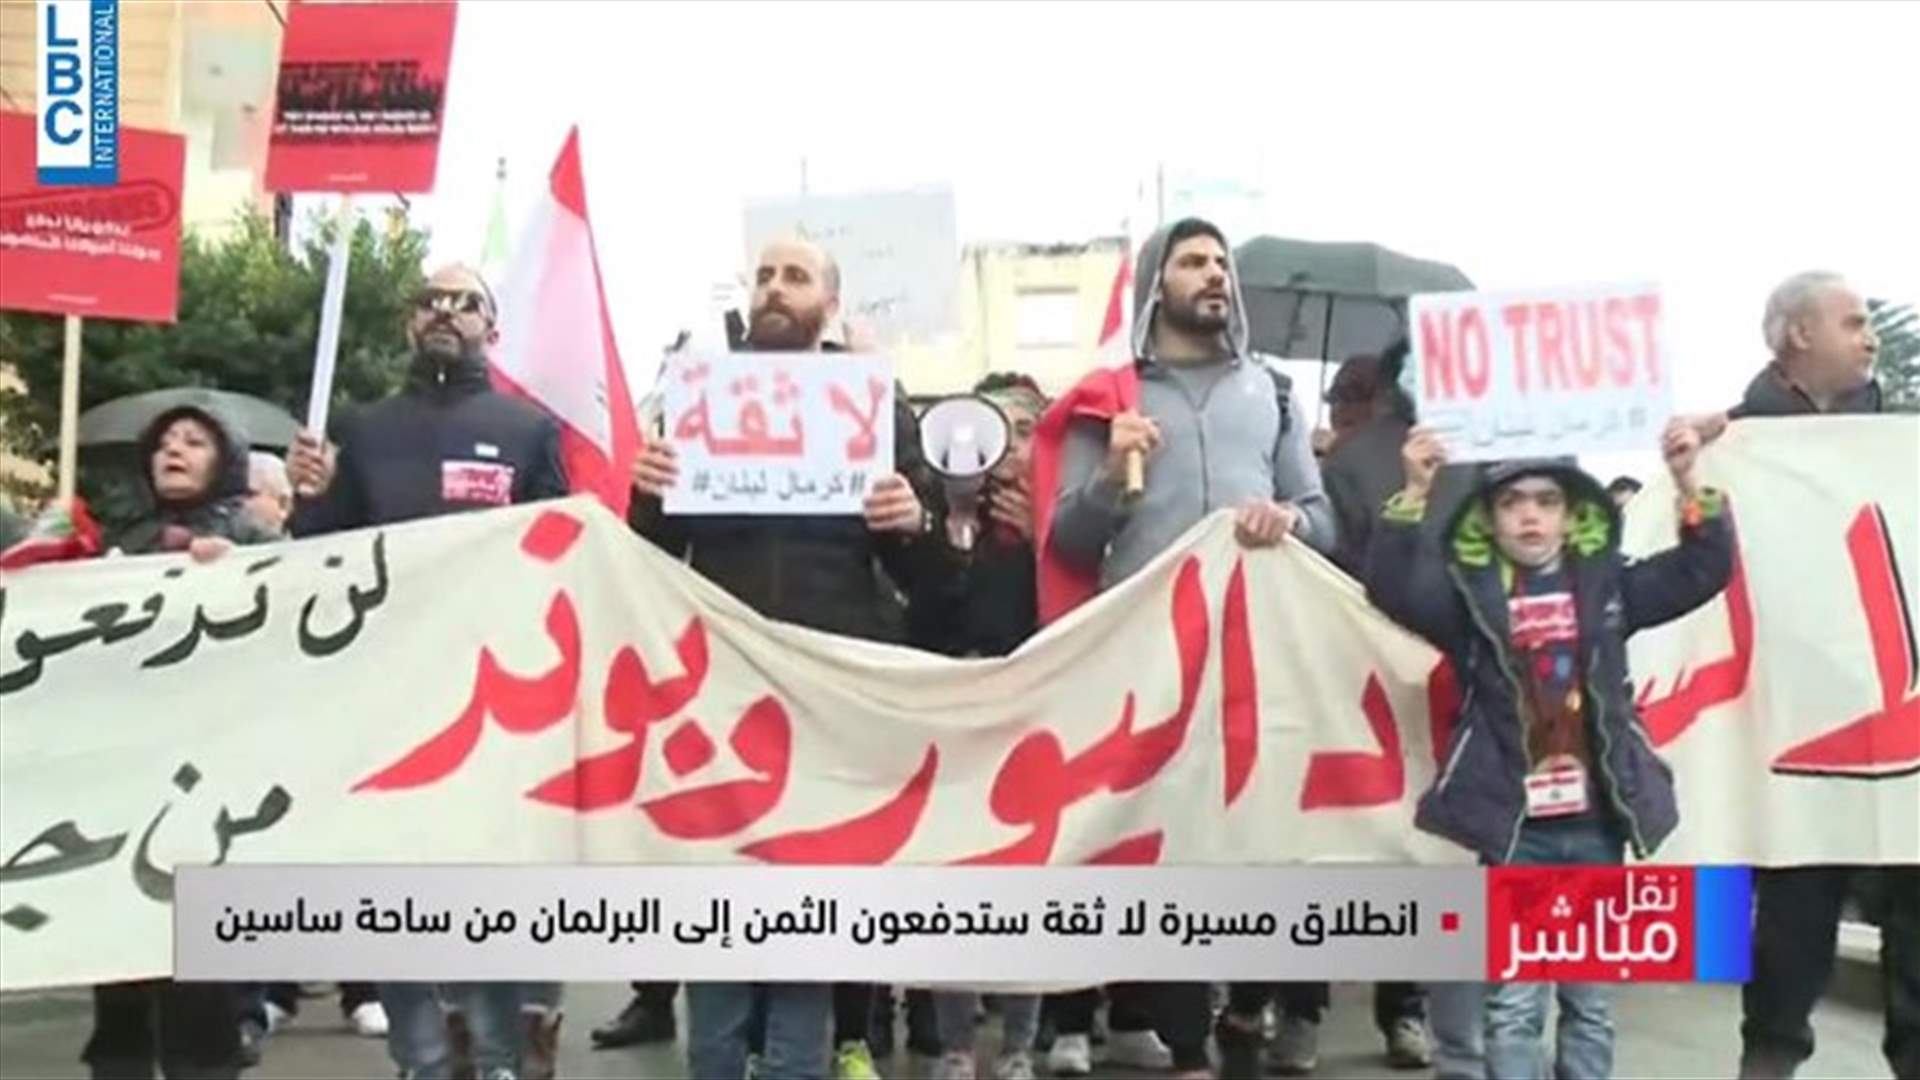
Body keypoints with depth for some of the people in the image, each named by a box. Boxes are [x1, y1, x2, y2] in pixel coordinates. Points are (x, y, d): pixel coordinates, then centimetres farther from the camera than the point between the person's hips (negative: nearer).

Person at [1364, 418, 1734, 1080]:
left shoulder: (1605, 583, 5)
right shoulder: (1468, 592, -2)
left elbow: (1703, 570, 1)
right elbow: (1392, 587, -17)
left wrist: (1689, 484, -13)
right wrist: (1414, 493, -29)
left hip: (1595, 824, 3)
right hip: (1514, 829, -2)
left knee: (1592, 1002, 14)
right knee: (1513, 1005, 3)